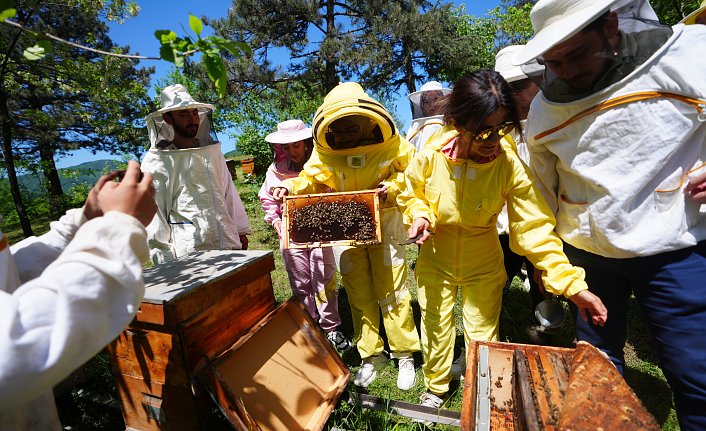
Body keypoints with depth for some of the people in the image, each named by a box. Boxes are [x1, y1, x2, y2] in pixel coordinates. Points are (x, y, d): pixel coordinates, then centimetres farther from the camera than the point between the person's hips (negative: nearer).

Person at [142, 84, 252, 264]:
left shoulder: (212, 150, 12)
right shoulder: (156, 161, -1)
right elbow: (152, 212, -2)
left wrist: (241, 231, 11)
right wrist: (165, 259, -6)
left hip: (228, 243, 4)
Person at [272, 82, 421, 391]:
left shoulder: (389, 144, -10)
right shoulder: (323, 152, -5)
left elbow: (409, 171, -2)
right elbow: (310, 180, 4)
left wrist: (392, 187, -20)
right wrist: (290, 187, -15)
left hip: (384, 223, -2)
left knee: (391, 292, 3)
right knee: (359, 295, 10)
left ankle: (405, 355, 24)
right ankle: (371, 355, 29)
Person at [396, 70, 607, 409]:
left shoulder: (512, 167, -22)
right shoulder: (430, 157, -19)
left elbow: (535, 228, -20)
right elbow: (411, 194, 0)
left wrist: (571, 282, -26)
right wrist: (418, 215, -20)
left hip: (483, 265, -1)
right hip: (435, 261, 1)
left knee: (483, 334, 15)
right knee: (435, 327, 18)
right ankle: (435, 387, 48)